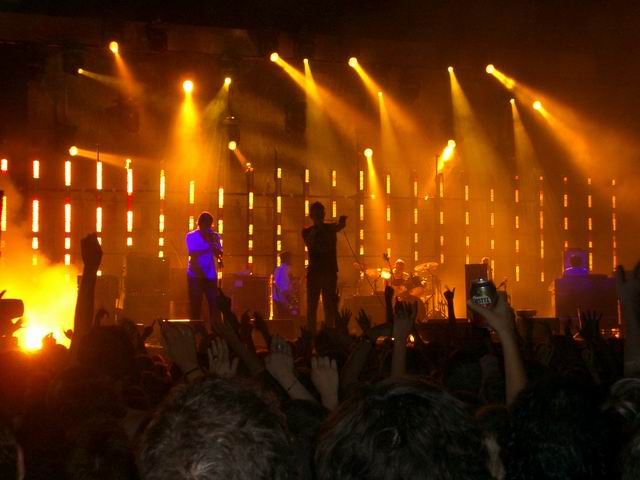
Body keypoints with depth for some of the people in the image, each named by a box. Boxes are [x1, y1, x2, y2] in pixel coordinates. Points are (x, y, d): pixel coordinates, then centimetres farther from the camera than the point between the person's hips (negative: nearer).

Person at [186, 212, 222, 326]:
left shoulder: (214, 236, 7)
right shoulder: (191, 236, 0)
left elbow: (219, 255, -3)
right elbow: (192, 254, -14)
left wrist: (213, 243, -20)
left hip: (210, 275, 2)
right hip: (195, 275, -2)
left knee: (214, 304, -6)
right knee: (195, 305, 1)